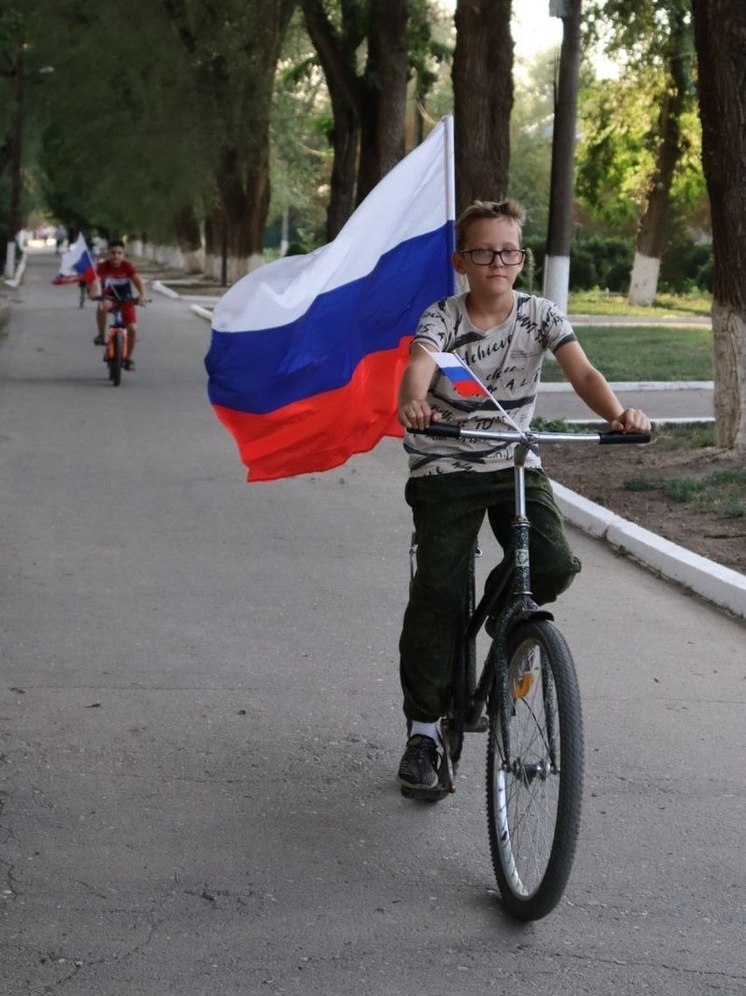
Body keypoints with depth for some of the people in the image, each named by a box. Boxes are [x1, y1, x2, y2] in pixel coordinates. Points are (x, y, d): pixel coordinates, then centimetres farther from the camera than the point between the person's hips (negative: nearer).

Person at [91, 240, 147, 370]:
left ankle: (128, 358, 11)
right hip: (109, 298, -1)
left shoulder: (127, 266, -14)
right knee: (103, 306, -39)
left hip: (126, 300, 1)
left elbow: (138, 281, -23)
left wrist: (142, 296, -40)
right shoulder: (103, 266, -17)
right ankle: (101, 335, -19)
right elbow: (96, 280, -32)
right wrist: (97, 294, -52)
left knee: (132, 329, -11)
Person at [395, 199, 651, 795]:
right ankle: (424, 728, 2)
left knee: (555, 568, -21)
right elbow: (418, 366, -29)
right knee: (439, 594, -11)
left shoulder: (541, 316, -4)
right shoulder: (442, 318, -9)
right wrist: (413, 403, -53)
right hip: (445, 471, -2)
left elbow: (582, 373, -17)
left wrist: (619, 413, -39)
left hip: (517, 465, 2)